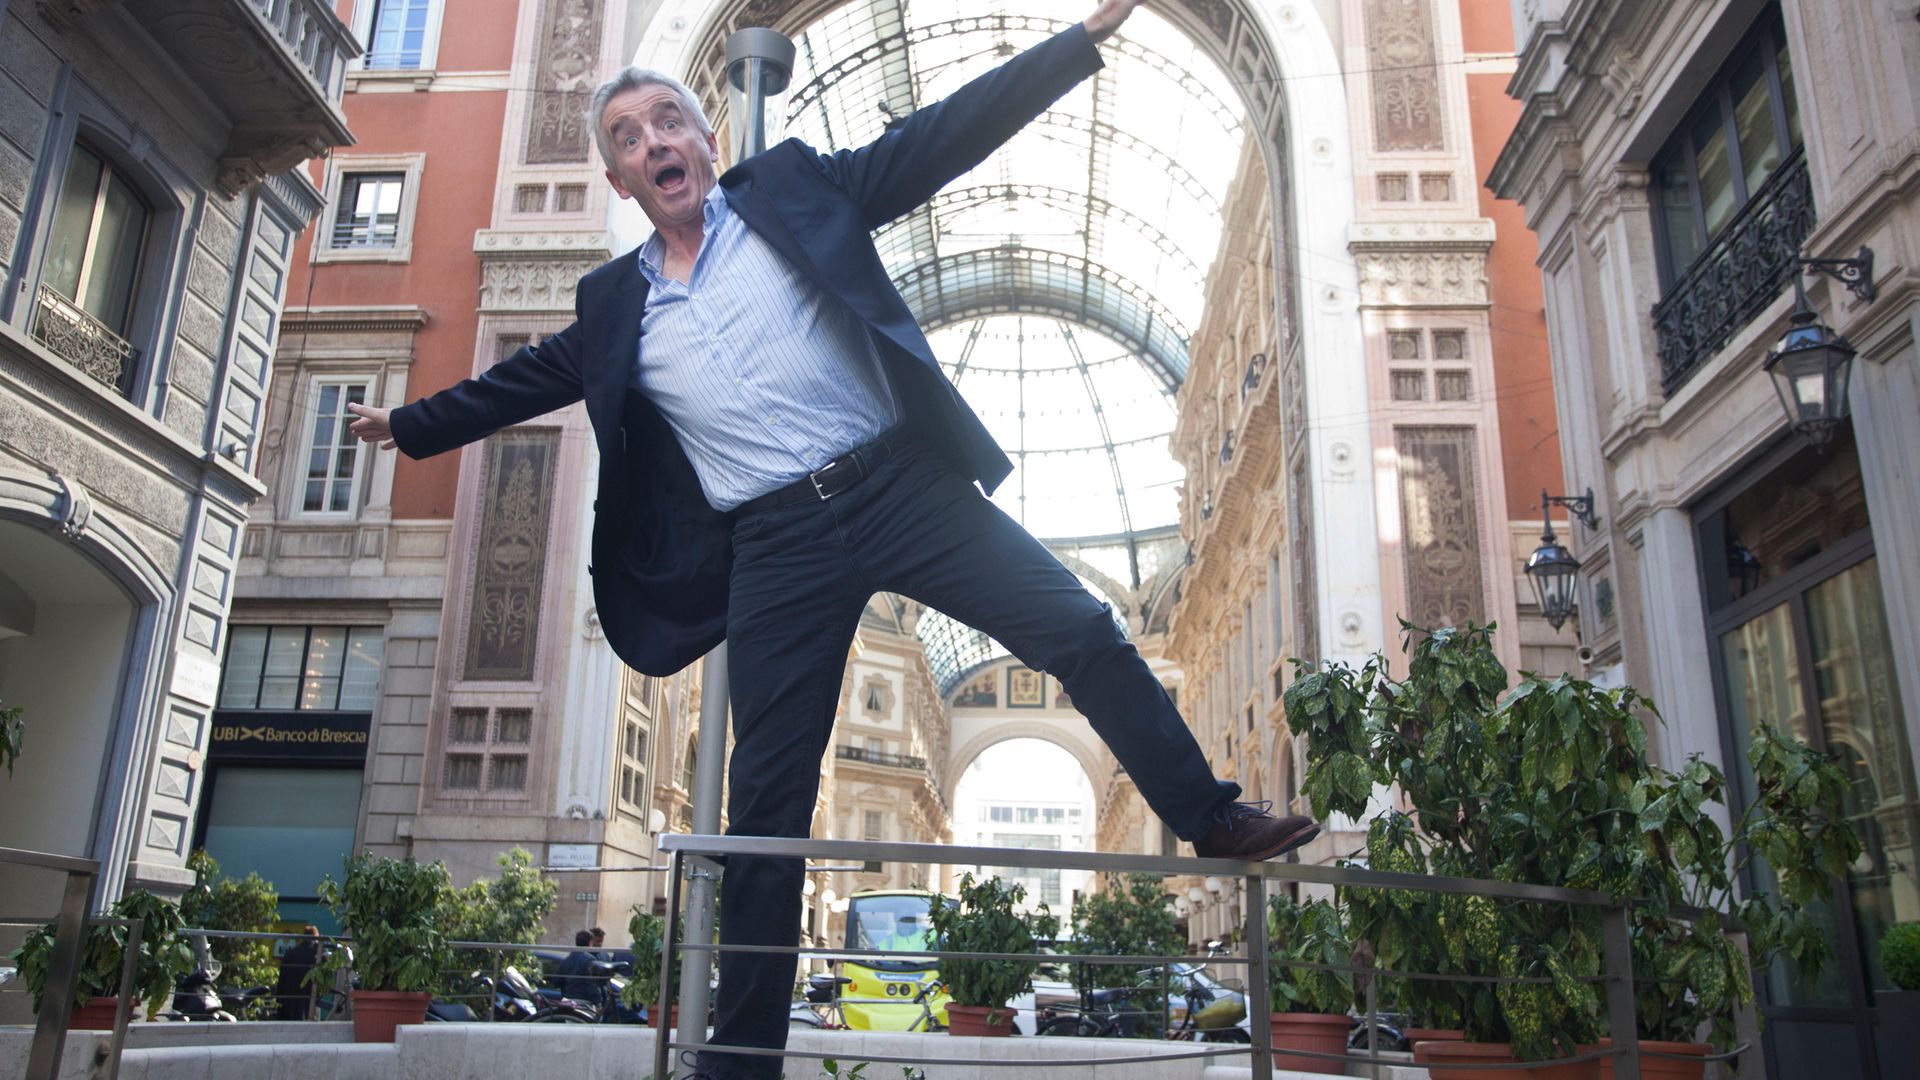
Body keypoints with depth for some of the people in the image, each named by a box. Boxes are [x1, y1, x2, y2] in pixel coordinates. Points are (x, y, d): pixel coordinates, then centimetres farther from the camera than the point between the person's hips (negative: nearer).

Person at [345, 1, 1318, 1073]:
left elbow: (948, 132, 4)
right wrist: (408, 424, 37)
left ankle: (1214, 820, 11)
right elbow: (521, 381, 30)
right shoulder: (614, 304, 16)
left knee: (1085, 634, -8)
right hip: (775, 543, 1)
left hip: (903, 483, -1)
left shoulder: (794, 187, 8)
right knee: (767, 804, 2)